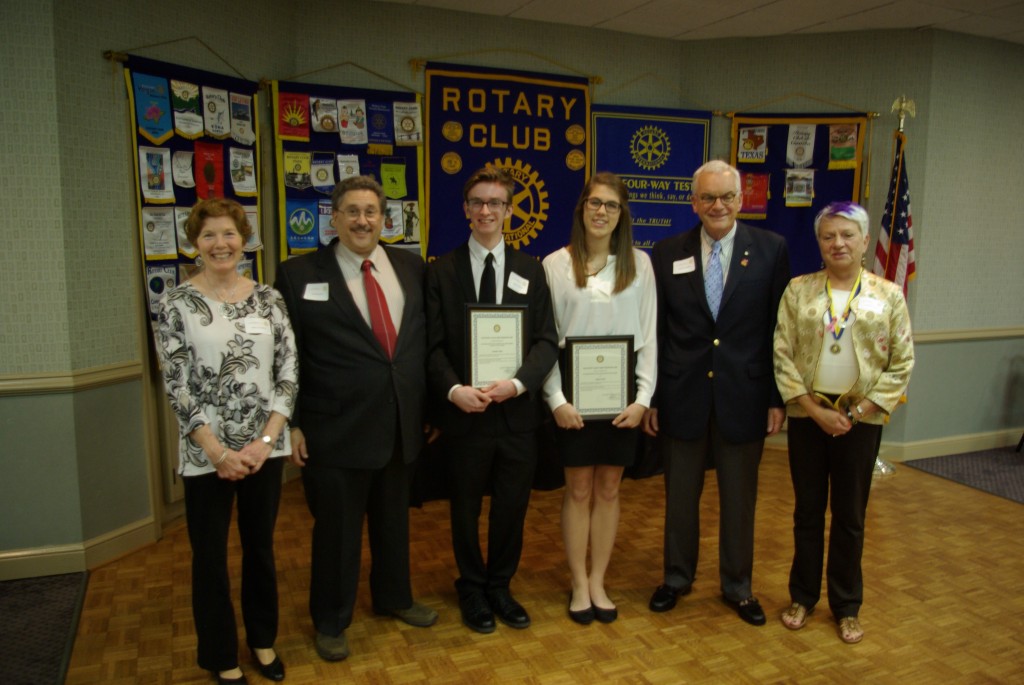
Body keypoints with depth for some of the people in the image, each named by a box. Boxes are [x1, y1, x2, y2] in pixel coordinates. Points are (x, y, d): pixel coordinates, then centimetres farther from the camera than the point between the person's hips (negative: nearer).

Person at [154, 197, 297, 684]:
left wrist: (265, 440, -10)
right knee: (210, 556, 11)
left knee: (261, 546, 17)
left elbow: (289, 372, -1)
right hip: (206, 454, -2)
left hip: (265, 447, 2)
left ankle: (262, 639, 38)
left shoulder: (268, 298, 1)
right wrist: (219, 452, -13)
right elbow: (177, 386, -9)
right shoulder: (177, 304, -6)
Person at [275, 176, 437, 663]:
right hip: (335, 428, -3)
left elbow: (427, 340, 7)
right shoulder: (299, 274, -5)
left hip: (402, 423, 4)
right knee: (336, 527, 12)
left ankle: (393, 597, 45)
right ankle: (330, 621, 34)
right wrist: (291, 424, -7)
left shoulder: (411, 267, 4)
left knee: (394, 519, 21)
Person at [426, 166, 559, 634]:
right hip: (464, 412, -1)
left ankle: (499, 586, 35)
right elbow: (433, 344, -3)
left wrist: (518, 382, -17)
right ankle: (472, 589, 36)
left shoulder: (531, 271, 6)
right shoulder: (442, 271, 1)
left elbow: (547, 340, 0)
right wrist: (453, 389, -19)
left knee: (512, 507, 13)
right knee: (466, 508, 14)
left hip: (517, 411, 2)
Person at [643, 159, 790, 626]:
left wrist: (778, 397, -3)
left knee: (739, 497, 14)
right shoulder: (667, 254, 0)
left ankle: (737, 585, 34)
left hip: (744, 395, 0)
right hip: (683, 395, 1)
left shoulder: (770, 250, -1)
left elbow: (779, 329, 0)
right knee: (680, 494, 14)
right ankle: (677, 576, 36)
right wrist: (650, 398, -1)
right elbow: (655, 332, 2)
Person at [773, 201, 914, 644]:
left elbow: (901, 364, -2)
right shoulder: (798, 290, -1)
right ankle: (803, 597, 27)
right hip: (807, 415, 0)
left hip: (860, 419, 0)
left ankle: (846, 607, 26)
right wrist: (815, 409, -10)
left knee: (850, 515, 10)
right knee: (808, 511, 11)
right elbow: (783, 356, -4)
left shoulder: (888, 295, -1)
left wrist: (857, 413, -9)